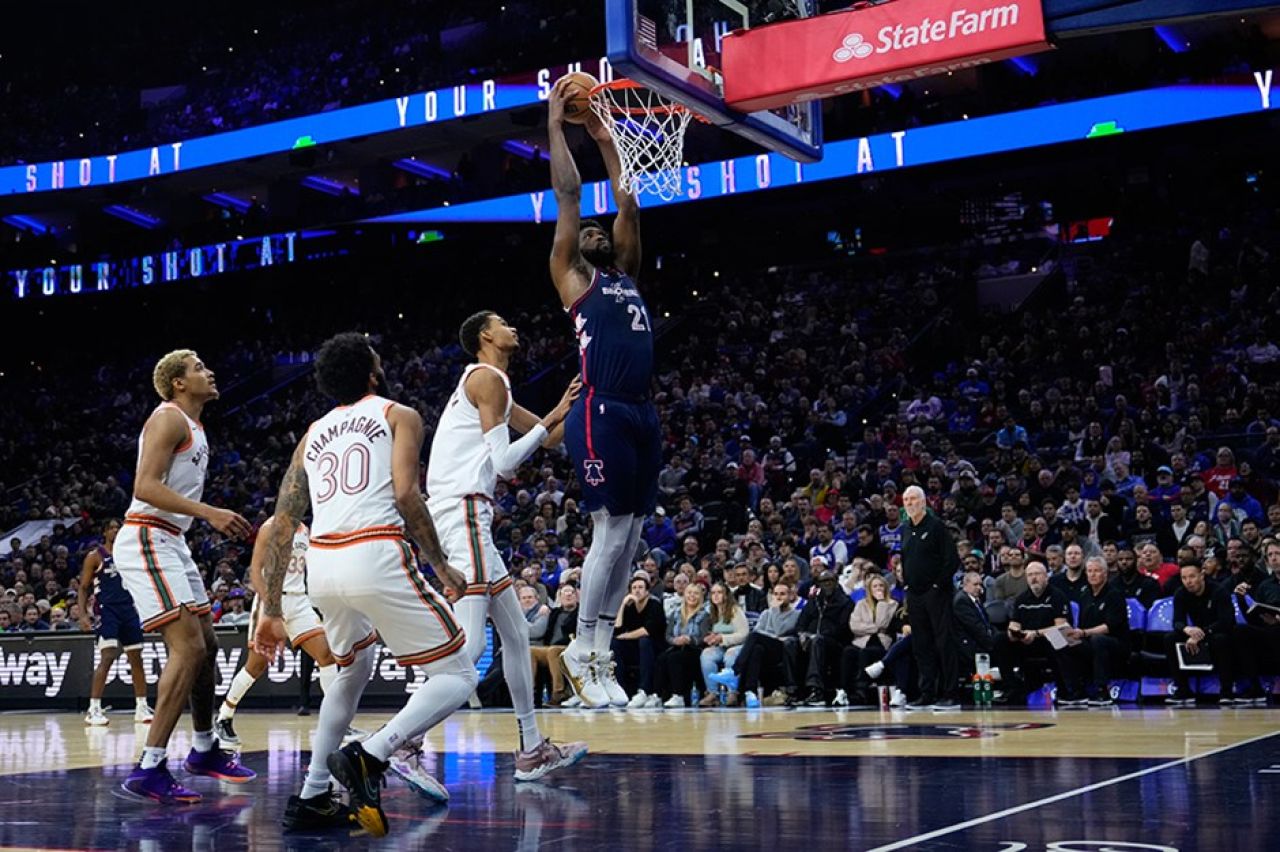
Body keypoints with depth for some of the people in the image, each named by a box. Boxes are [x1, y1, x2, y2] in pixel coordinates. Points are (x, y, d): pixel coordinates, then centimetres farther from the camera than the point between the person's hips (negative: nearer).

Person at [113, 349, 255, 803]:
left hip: (171, 543, 10)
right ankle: (149, 769, -19)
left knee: (206, 646, 16)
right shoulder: (169, 418, -11)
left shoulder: (193, 427, 20)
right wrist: (210, 512, -28)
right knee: (188, 648, -18)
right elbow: (145, 486, -22)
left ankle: (204, 749, 31)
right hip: (146, 541, -10)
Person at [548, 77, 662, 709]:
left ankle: (599, 653, 14)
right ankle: (582, 652, 2)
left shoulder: (626, 275, 23)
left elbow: (628, 206, 27)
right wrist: (556, 124, 11)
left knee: (629, 537, 7)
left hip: (642, 415, 7)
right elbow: (567, 194, 5)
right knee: (611, 532, -9)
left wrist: (605, 139, 30)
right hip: (602, 414, -7)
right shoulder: (572, 277, 7)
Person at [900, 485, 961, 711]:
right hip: (914, 595, 7)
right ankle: (927, 694, 12)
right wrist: (906, 584, 12)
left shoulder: (936, 525, -5)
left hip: (936, 593, -7)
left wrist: (939, 584, -13)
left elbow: (952, 559, -11)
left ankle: (949, 695, -4)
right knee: (921, 646, 7)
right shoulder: (906, 530, 14)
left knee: (944, 643, -6)